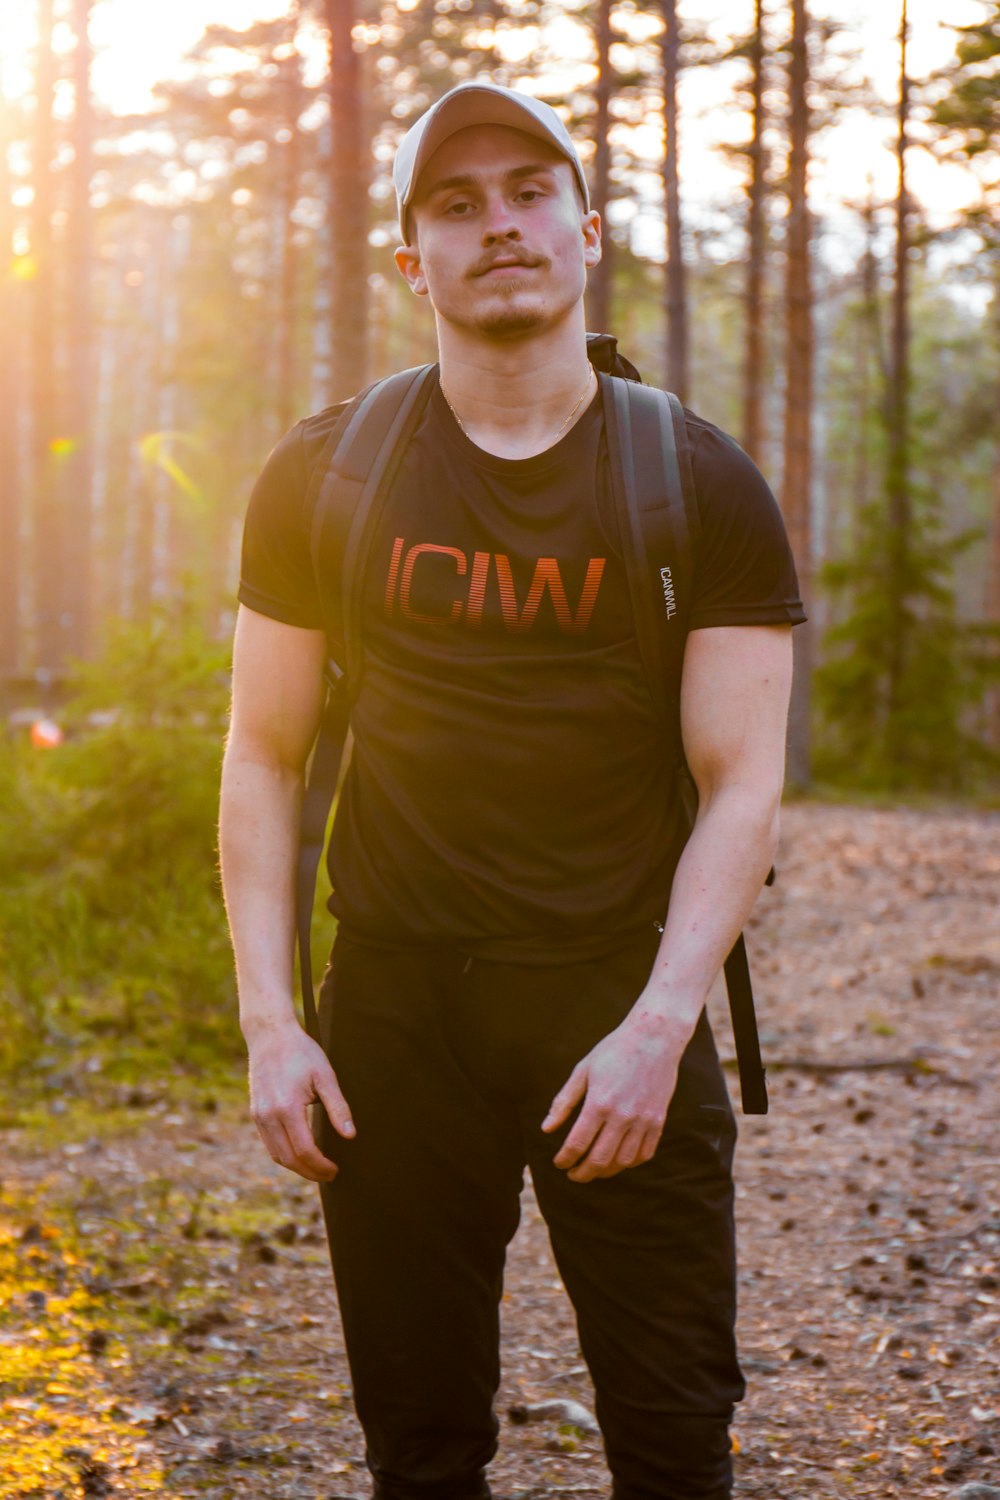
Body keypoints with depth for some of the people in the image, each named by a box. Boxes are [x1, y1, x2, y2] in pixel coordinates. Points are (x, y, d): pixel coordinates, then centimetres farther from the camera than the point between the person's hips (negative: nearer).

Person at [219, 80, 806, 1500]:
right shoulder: (323, 478, 4)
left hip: (623, 1002, -1)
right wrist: (268, 1019, -3)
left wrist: (659, 1024, -15)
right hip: (396, 1007, 1)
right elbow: (266, 758, 6)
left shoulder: (700, 486, 0)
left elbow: (743, 782, -4)